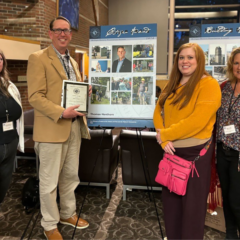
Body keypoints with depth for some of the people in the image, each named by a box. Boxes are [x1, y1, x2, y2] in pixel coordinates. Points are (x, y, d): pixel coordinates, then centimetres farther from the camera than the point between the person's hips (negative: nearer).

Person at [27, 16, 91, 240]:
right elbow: (35, 97, -14)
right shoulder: (38, 58, -7)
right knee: (49, 180, 6)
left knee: (70, 176, 18)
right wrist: (61, 113, -23)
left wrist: (85, 91, 3)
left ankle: (68, 213, 37)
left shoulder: (72, 61, 17)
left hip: (75, 127, 7)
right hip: (52, 129, -7)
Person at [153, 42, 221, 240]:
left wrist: (164, 134, -15)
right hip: (172, 150, 7)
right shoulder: (172, 86, 11)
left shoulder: (209, 84, -12)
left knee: (192, 203, 9)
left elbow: (197, 121, -22)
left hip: (196, 151, -6)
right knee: (170, 198, 16)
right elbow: (158, 112, 6)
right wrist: (163, 140, -11)